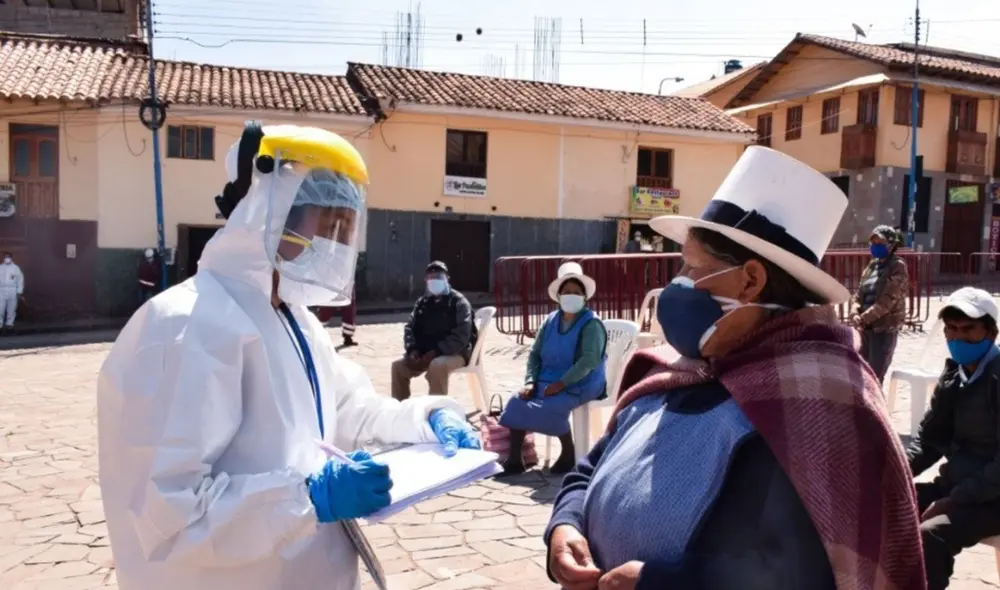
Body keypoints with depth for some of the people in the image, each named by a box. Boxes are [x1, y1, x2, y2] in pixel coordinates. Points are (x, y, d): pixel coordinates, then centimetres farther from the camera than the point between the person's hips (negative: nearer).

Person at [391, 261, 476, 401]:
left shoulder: (459, 302, -8)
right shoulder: (422, 302, 11)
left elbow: (461, 336, -18)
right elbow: (409, 327, 11)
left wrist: (435, 352, -23)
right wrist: (413, 350, -9)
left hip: (455, 353, -6)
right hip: (425, 352, 6)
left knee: (437, 366, -36)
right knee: (398, 365, -11)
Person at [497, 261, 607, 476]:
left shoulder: (591, 324, -10)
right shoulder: (551, 321, 9)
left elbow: (589, 360, -21)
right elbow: (535, 353, 9)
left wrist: (561, 383, -25)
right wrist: (530, 382, -8)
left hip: (580, 385, -6)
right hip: (547, 381, 6)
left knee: (551, 407, -31)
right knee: (517, 402, -15)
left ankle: (569, 454, -6)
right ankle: (514, 460, -7)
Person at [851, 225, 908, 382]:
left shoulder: (897, 267, -9)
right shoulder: (872, 265, 12)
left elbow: (886, 301, -18)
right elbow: (860, 294, 10)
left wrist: (863, 319, -19)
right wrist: (856, 315, -8)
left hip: (885, 328, -7)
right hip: (867, 327, 7)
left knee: (875, 377, -4)